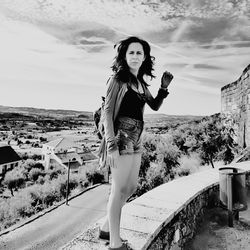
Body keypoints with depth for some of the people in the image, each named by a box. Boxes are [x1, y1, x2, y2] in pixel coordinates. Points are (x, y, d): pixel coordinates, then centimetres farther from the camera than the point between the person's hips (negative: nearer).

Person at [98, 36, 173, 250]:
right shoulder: (118, 79, -5)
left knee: (131, 187, 13)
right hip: (121, 138, -8)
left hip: (136, 139, 8)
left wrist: (164, 87, 4)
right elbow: (107, 111, -10)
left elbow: (155, 106, 21)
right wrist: (111, 144, -19)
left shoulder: (141, 83, 15)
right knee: (120, 189, -2)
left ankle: (107, 227, 31)